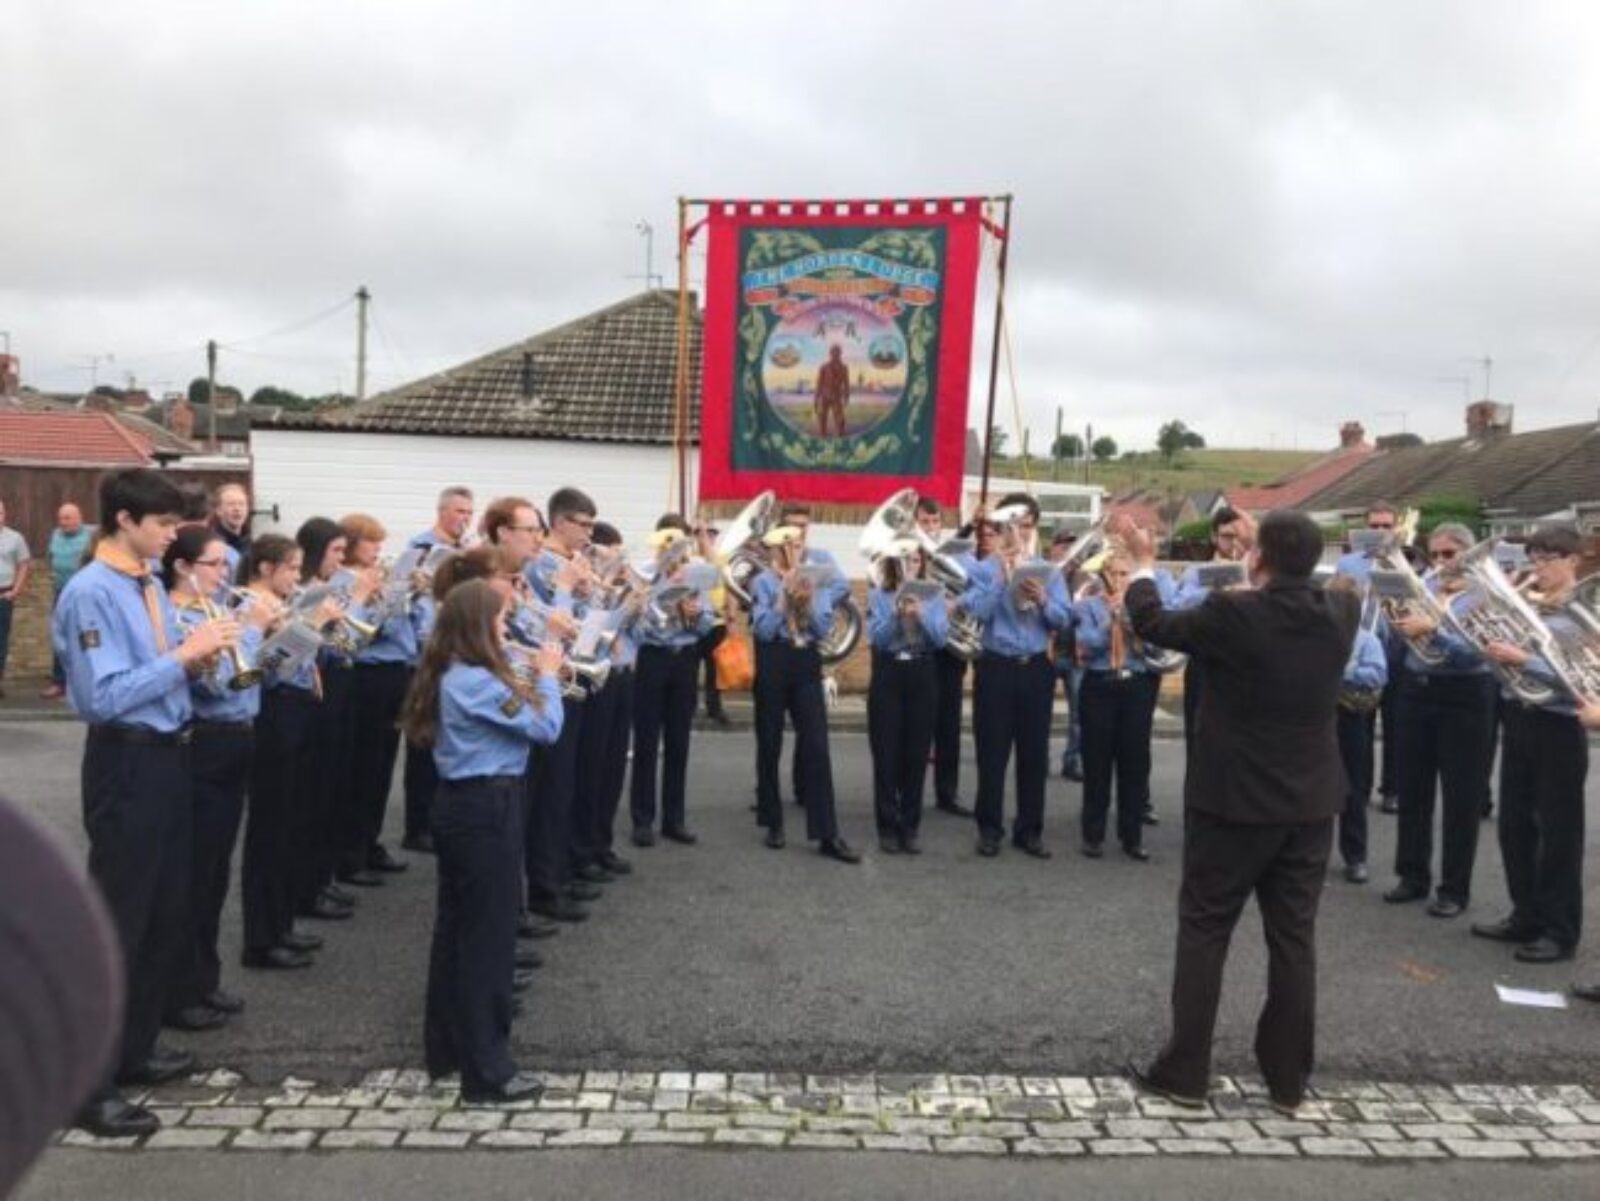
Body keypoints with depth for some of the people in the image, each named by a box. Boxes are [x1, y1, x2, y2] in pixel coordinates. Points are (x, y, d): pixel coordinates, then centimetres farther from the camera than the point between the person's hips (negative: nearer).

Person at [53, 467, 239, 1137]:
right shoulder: (91, 593, -17)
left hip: (168, 756, 9)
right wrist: (184, 655, -22)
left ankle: (133, 1051, 35)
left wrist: (195, 660, -2)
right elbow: (104, 696, -24)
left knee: (169, 914, 18)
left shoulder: (152, 586, 8)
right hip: (126, 765, -9)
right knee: (117, 921, 0)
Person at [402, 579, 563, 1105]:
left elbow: (514, 712, 12)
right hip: (486, 810, -10)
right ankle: (487, 1072, 5)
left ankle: (446, 1048, 31)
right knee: (489, 936, -3)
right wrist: (547, 674, -3)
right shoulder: (476, 682, -21)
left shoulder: (450, 675, 9)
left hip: (460, 804, 10)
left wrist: (530, 679, 4)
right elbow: (545, 727, -17)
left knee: (456, 927, 18)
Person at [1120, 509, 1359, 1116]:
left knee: (1203, 931, 7)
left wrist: (1143, 562, 15)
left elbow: (1153, 624, -2)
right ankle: (1288, 1080, 20)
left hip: (1234, 800, -4)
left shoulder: (1233, 613, -18)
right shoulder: (1341, 612, -4)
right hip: (1311, 802, 5)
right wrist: (1275, 550, 32)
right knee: (1294, 937, 11)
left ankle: (1184, 1073, 12)